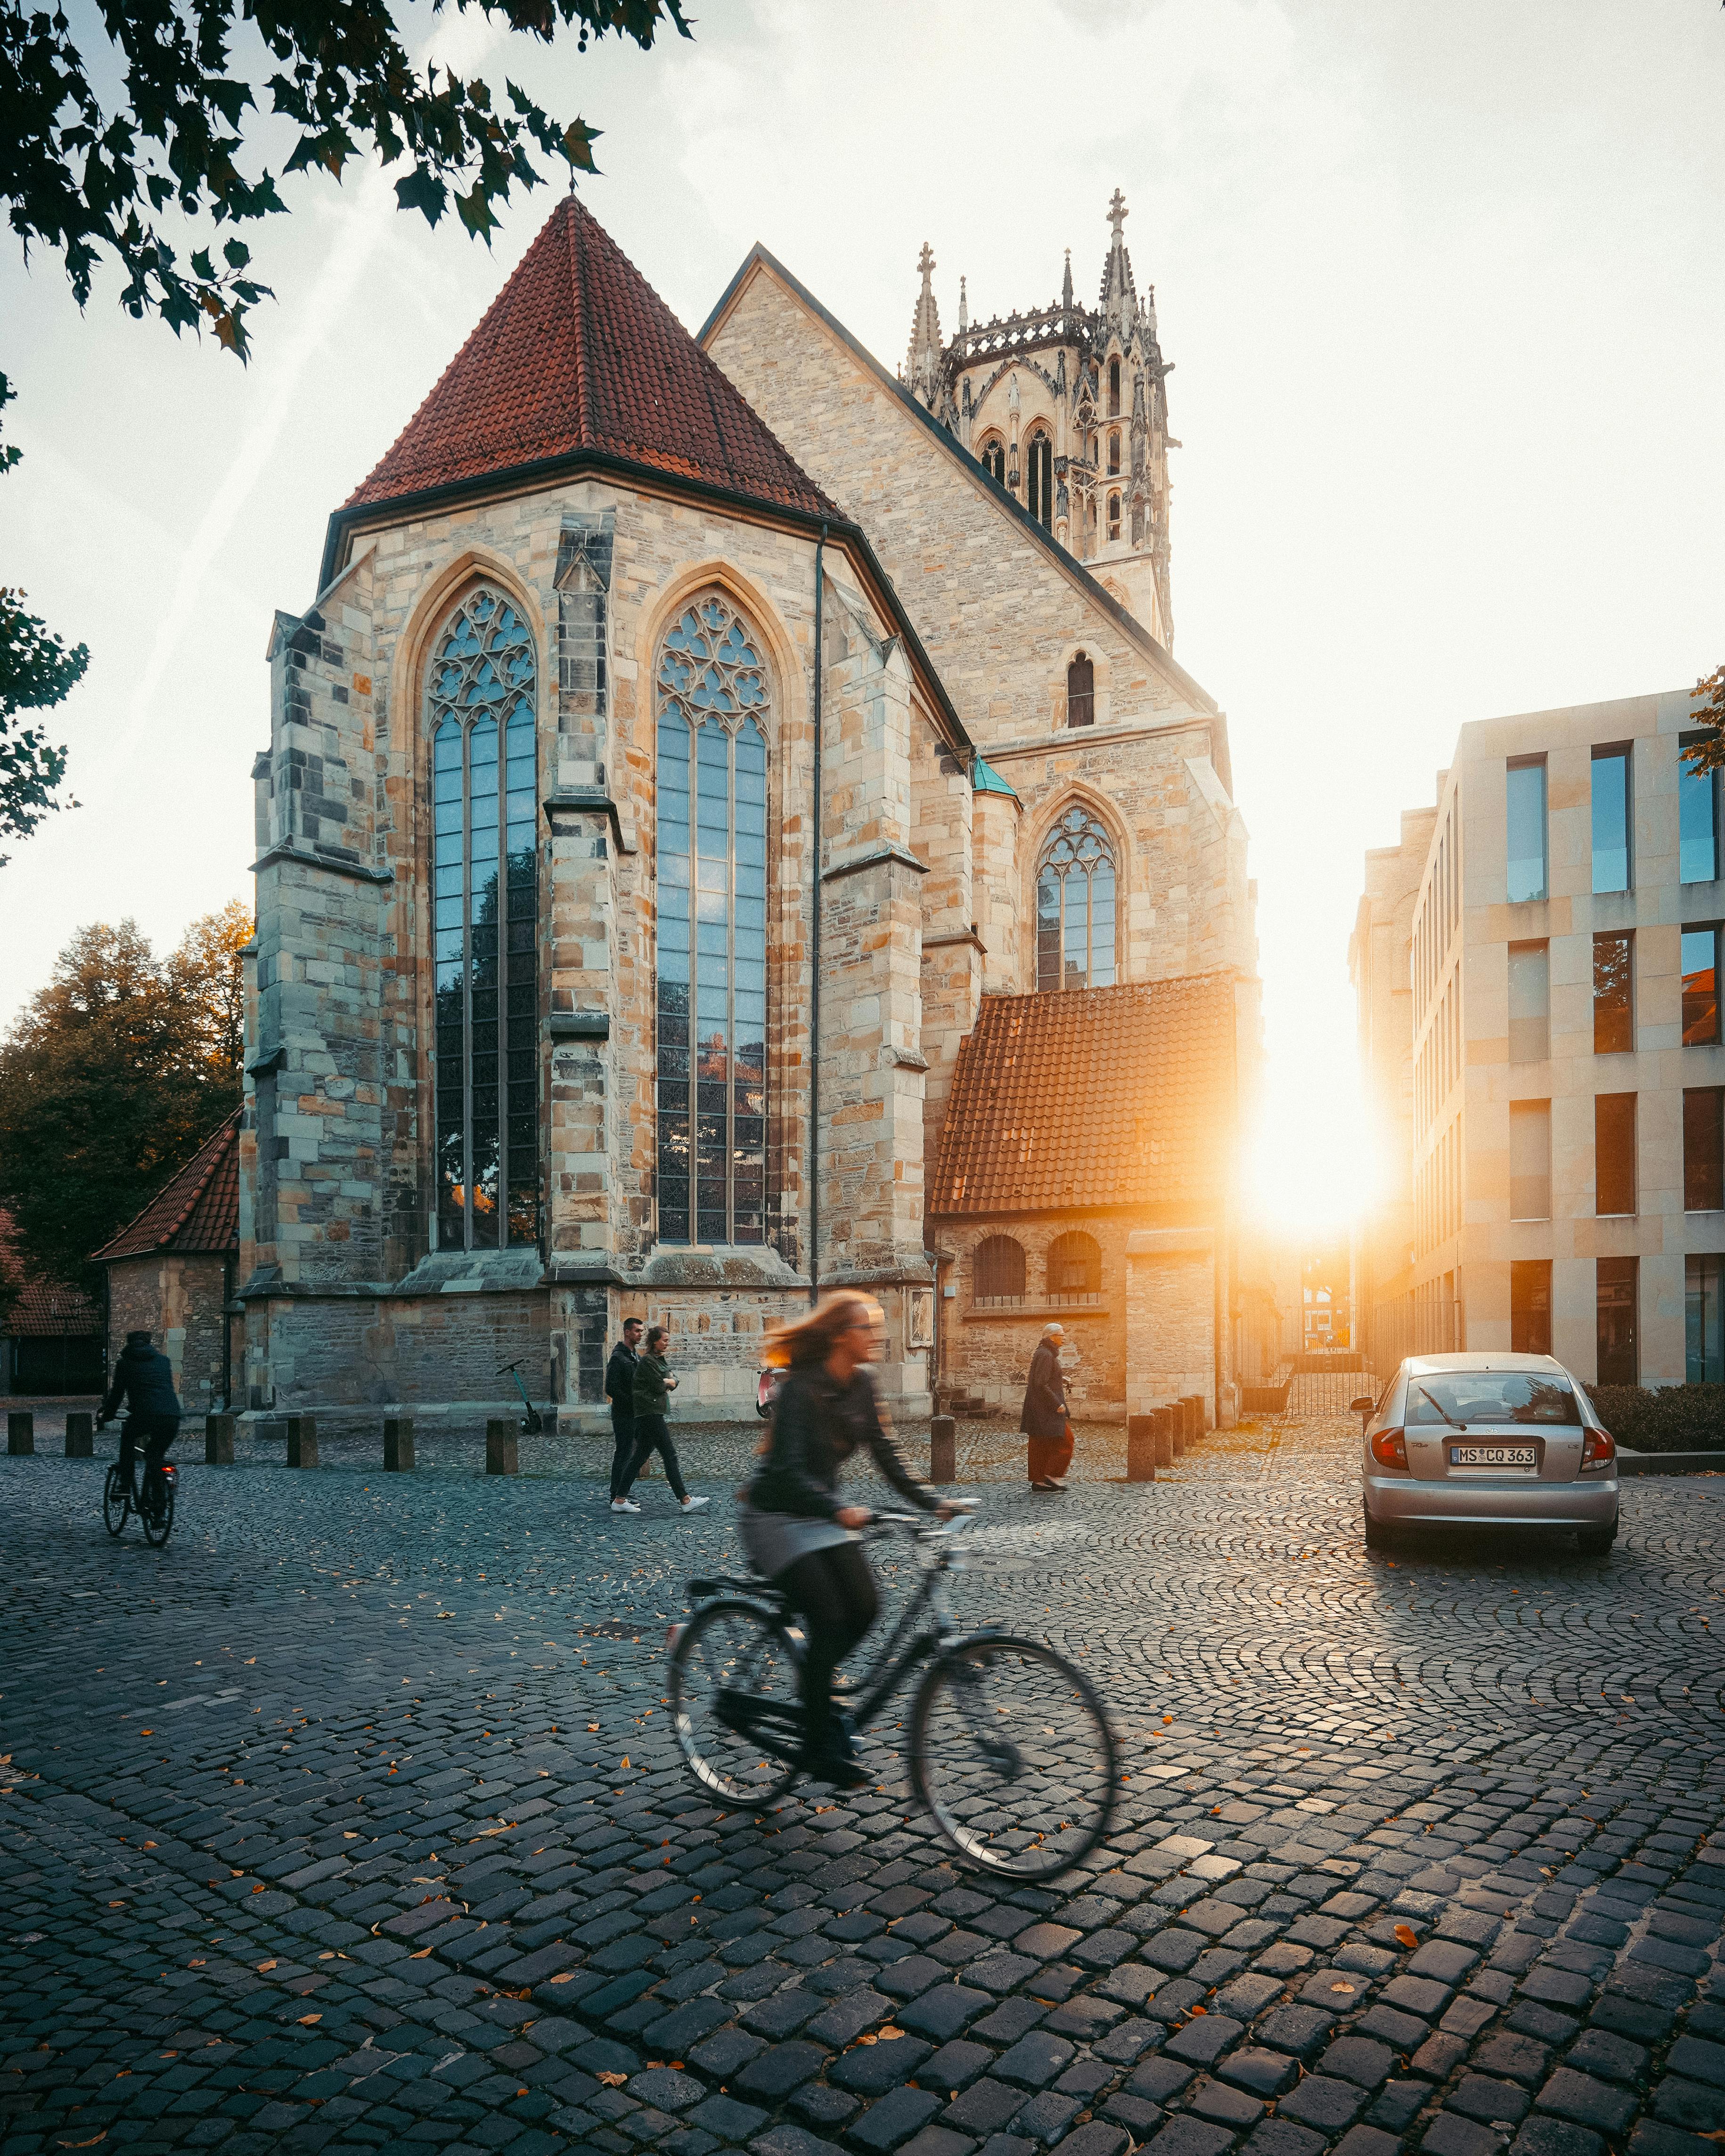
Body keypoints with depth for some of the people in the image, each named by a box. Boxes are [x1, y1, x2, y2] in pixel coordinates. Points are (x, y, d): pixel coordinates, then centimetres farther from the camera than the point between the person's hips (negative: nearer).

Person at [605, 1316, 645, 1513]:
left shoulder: (637, 1356, 15)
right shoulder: (618, 1357, -15)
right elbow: (611, 1389, -21)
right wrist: (632, 1402, -19)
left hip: (635, 1415, 9)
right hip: (623, 1414, -9)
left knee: (630, 1455, 13)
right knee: (623, 1455, -7)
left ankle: (623, 1495, 21)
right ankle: (618, 1499, -4)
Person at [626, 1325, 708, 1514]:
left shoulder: (659, 1359, 18)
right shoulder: (647, 1361, -13)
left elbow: (673, 1383, 17)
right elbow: (659, 1387, -16)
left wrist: (668, 1382, -4)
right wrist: (667, 1383, 4)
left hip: (655, 1413, 10)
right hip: (650, 1413, -10)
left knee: (641, 1457, 9)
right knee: (670, 1455, -9)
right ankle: (685, 1501, -8)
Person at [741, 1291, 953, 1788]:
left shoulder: (860, 1386, -3)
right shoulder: (801, 1389, -25)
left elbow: (884, 1453, 0)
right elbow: (788, 1470, -34)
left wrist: (929, 1502, -10)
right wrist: (840, 1511, -48)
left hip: (821, 1514, 7)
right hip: (775, 1518, -7)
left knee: (864, 1608, -5)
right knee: (829, 1620, -14)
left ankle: (814, 1692, 20)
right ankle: (818, 1747, 2)